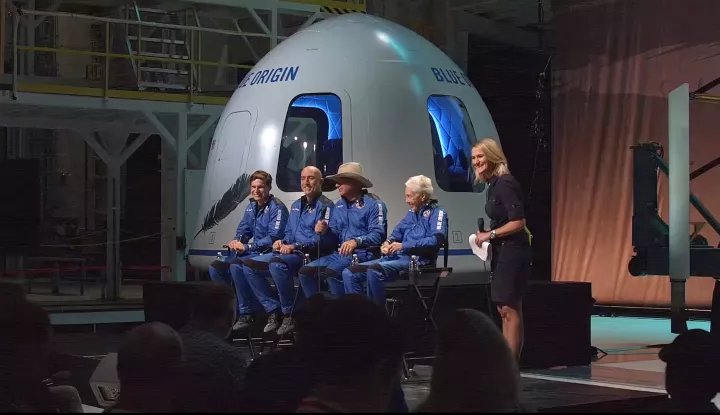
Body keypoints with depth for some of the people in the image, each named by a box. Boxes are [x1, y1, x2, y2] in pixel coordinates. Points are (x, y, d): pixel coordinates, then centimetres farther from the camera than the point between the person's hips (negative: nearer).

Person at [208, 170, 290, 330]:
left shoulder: (276, 207, -12)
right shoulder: (252, 206, 14)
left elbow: (274, 238, -21)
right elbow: (243, 230, 17)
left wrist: (246, 247, -23)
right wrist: (236, 241, -8)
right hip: (253, 252, 9)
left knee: (236, 266, -33)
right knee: (216, 267, -2)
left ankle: (246, 314, -24)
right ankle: (236, 305, 3)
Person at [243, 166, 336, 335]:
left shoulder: (325, 206, -7)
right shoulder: (296, 206, 21)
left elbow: (324, 238, -18)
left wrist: (295, 246, -22)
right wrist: (282, 242, 3)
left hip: (312, 255, -9)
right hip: (291, 253, 9)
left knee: (277, 264, -36)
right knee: (249, 265, -3)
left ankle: (289, 314, -23)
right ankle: (274, 310, -5)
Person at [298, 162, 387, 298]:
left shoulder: (374, 204, -7)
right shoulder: (339, 205, 17)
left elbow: (378, 235, -18)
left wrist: (356, 241, -34)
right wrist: (325, 230, -5)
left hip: (363, 254, -8)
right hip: (341, 253, 8)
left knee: (332, 271, -33)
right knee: (305, 271, -5)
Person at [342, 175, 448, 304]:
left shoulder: (437, 213, -2)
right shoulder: (411, 213, 24)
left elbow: (436, 240, -19)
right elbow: (398, 232, 26)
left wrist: (403, 246, -19)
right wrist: (388, 243, 1)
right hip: (395, 257, 9)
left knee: (374, 271, -35)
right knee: (349, 273, -5)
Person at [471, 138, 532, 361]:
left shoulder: (504, 183, -16)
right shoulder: (494, 184, 13)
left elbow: (518, 222, -22)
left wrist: (490, 234, -15)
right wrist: (487, 235, 6)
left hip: (512, 253, -10)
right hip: (502, 253, 10)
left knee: (510, 309, -8)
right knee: (504, 309, 12)